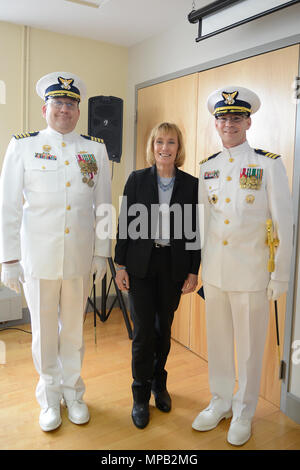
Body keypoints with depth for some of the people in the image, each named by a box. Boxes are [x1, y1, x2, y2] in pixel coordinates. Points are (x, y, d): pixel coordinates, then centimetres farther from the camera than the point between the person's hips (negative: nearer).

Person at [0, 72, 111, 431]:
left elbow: (103, 205, 6)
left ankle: (73, 392, 34)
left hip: (80, 258, 2)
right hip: (38, 257, -1)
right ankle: (50, 398, 31)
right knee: (44, 331, 11)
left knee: (74, 328, 14)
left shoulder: (96, 149, 5)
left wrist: (102, 253, 4)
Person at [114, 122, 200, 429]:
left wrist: (193, 271, -1)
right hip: (141, 265, -1)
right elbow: (124, 224, 0)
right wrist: (120, 265, -3)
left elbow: (195, 230, 1)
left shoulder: (191, 184, 0)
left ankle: (159, 383, 37)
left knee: (164, 328, 14)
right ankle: (141, 395, 21)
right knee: (143, 331, 2)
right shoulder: (137, 179, -1)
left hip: (173, 267, 1)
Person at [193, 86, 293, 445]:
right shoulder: (207, 167, 8)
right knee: (217, 342, 16)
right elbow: (204, 221, 11)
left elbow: (284, 223, -6)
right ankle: (220, 402, 37)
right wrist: (199, 266, 10)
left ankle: (243, 412, 32)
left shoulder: (269, 164, -5)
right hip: (213, 273, 4)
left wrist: (280, 276, -8)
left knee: (249, 347, 10)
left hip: (250, 274, -4)